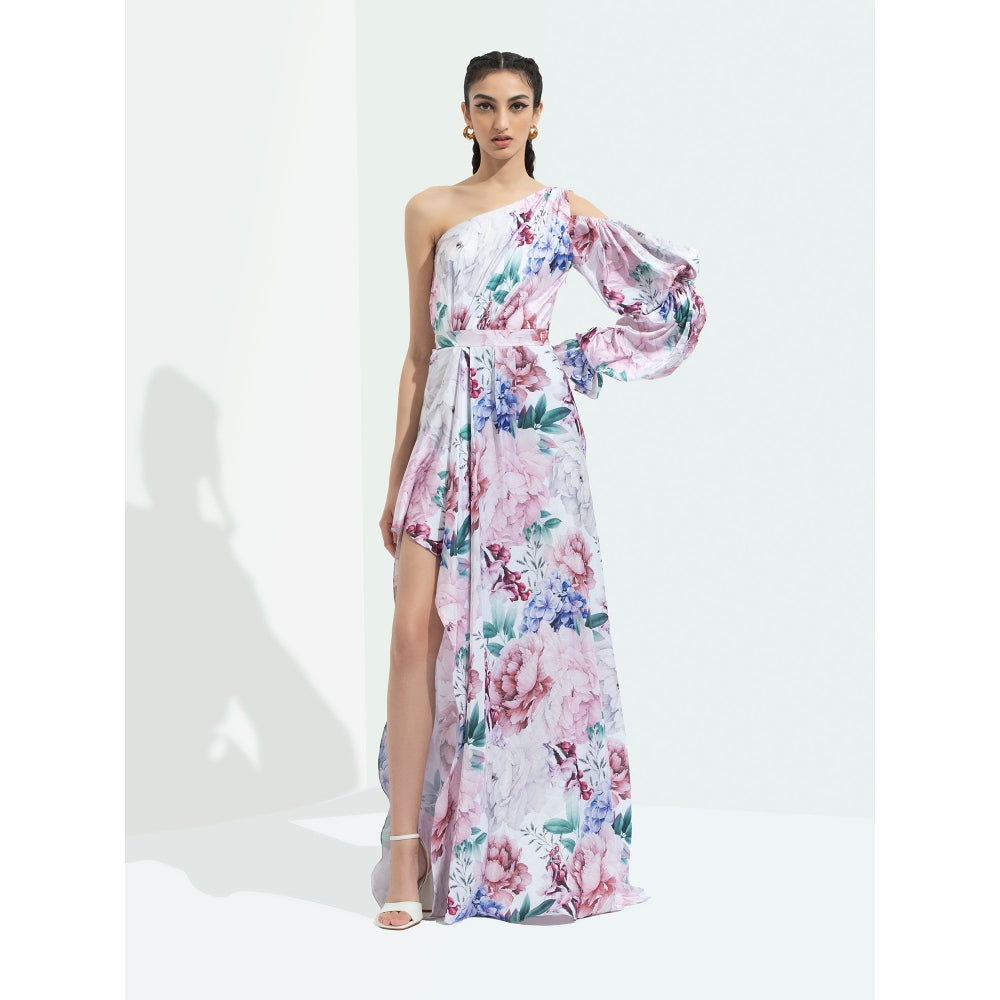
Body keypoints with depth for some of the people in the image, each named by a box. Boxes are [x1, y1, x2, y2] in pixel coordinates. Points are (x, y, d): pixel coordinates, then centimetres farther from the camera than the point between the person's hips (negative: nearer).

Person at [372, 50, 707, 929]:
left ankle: (539, 843, 13)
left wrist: (579, 363, 3)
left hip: (535, 428, -1)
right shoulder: (431, 211, 12)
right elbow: (419, 348, 12)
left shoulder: (565, 212, 8)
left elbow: (665, 296, 10)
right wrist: (397, 473, 9)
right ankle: (409, 850, -3)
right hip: (448, 428, 1)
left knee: (534, 621, -1)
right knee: (420, 627, -8)